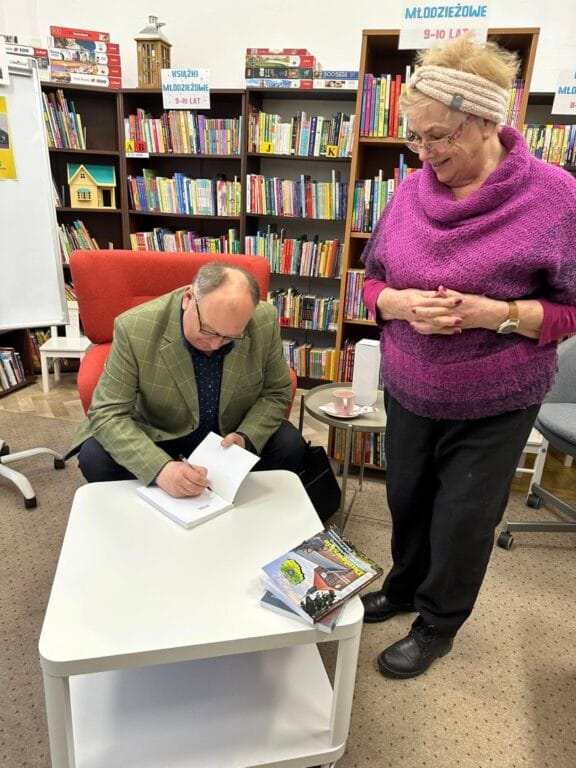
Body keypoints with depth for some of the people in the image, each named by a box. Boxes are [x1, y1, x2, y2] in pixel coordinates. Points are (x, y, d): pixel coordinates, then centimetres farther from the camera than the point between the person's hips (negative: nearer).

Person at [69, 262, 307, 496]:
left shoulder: (265, 322, -21)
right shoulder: (135, 328, -27)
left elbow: (276, 392, -6)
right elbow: (107, 413, -25)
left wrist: (246, 438, -25)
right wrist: (160, 468, -41)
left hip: (232, 433, 2)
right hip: (158, 435, -1)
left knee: (290, 446, -20)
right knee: (95, 458, -25)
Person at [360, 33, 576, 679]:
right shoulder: (411, 191, -2)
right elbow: (372, 282, 4)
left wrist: (495, 314, -25)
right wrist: (401, 303, -18)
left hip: (494, 404, -3)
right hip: (408, 389, 4)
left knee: (463, 519, 10)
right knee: (407, 499, 19)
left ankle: (438, 625, 38)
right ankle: (404, 587, 49)